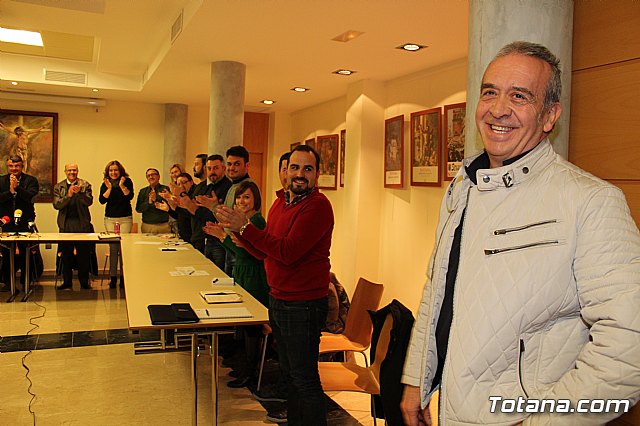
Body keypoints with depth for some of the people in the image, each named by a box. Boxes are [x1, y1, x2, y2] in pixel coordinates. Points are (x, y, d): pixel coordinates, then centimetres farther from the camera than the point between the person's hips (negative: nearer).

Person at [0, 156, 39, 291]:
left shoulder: (31, 180, 1)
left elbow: (31, 196, -14)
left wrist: (17, 187, -21)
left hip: (25, 223, -2)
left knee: (26, 253, 3)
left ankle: (25, 282, 15)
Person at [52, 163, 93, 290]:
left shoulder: (85, 185, 6)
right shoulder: (58, 187, 8)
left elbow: (89, 202, -6)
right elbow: (56, 205, -3)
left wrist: (79, 193, -22)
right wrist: (68, 196, -17)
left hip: (82, 224, -1)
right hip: (65, 224, 1)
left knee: (84, 254, 1)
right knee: (66, 255, 7)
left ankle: (84, 282, 10)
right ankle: (66, 281, 17)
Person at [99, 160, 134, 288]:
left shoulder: (127, 181, 3)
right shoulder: (105, 184, 8)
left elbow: (130, 196, -10)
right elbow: (102, 200, -3)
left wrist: (122, 186, -19)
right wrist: (109, 188, -13)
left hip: (125, 218, -2)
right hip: (110, 219, 2)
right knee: (113, 247, -1)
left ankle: (123, 276, 3)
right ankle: (113, 277, 6)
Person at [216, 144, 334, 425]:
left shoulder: (317, 205, -17)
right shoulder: (280, 202, 11)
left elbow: (288, 252, -26)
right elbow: (263, 253, 14)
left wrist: (245, 226, -23)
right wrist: (235, 230, -1)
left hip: (303, 305, -9)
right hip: (277, 300, 9)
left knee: (304, 379, 1)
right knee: (289, 373, 21)